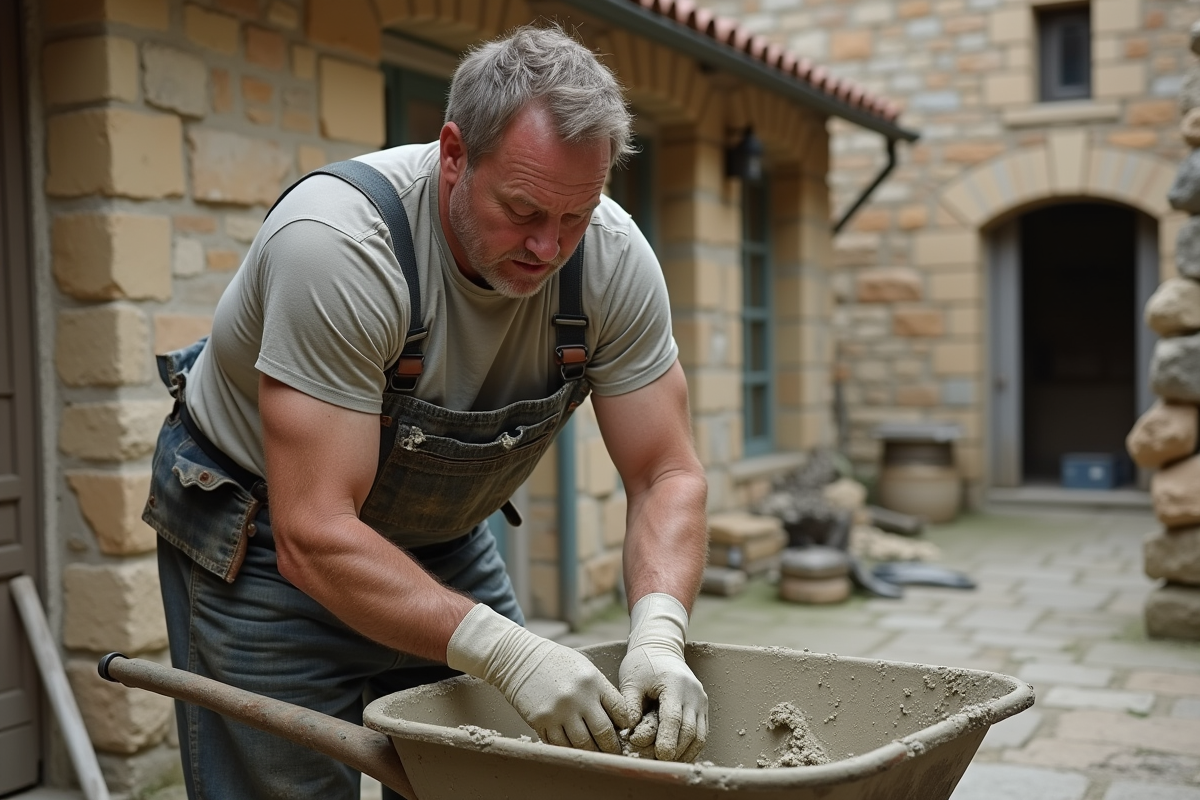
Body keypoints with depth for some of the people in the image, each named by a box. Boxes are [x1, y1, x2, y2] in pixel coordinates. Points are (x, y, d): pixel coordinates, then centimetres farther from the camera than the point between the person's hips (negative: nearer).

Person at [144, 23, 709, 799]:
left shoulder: (612, 256, -18)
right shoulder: (337, 241, -34)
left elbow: (668, 476, -15)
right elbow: (314, 537, -36)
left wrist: (658, 635, -32)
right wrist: (505, 650, -43)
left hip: (441, 536, 5)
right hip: (262, 544, -4)